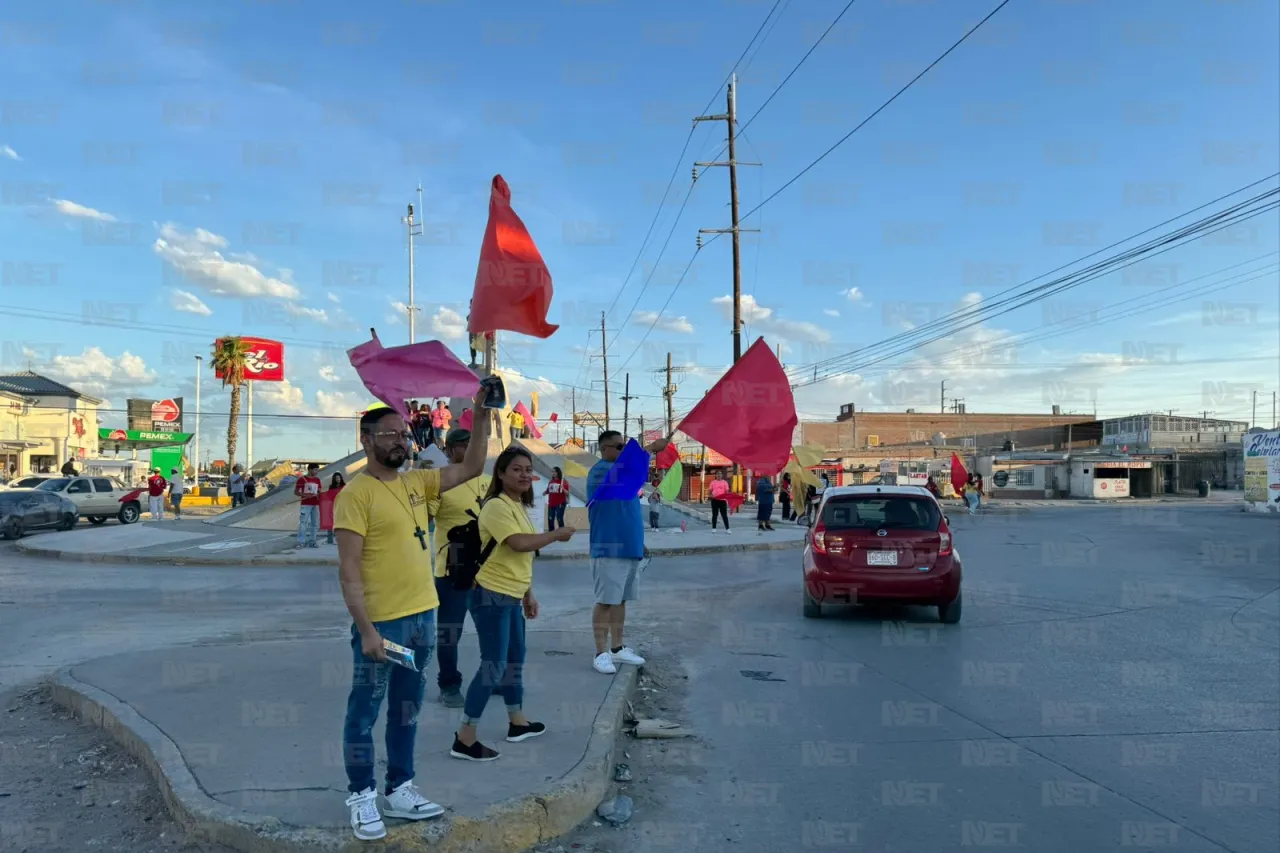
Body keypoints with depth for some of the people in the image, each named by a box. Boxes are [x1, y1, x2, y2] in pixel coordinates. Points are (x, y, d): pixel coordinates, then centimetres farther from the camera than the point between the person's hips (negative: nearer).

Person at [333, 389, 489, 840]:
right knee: (364, 713, 9)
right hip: (381, 622, -7)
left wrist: (481, 416, -2)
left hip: (422, 617, 7)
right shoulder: (356, 494, -14)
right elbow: (348, 570, -17)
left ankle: (399, 790, 31)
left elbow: (470, 468, 9)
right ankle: (362, 797, 24)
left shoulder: (416, 481, 7)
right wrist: (367, 630, -21)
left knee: (406, 710, 17)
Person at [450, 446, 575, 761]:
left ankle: (517, 722, 35)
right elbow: (519, 544, -29)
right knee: (493, 665, -9)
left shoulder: (519, 506, 14)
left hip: (511, 597, 10)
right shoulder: (496, 506, -17)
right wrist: (557, 534, -16)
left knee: (515, 659, 19)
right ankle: (465, 738, -2)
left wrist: (528, 594, 20)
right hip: (491, 596, -10)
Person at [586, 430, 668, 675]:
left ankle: (618, 648, 21)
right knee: (606, 601, -4)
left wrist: (639, 541, 22)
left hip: (630, 548, 9)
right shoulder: (600, 470, -11)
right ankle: (601, 653, 2)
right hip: (609, 550, -9)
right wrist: (651, 447, -27)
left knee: (621, 600, 13)